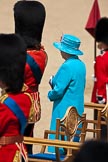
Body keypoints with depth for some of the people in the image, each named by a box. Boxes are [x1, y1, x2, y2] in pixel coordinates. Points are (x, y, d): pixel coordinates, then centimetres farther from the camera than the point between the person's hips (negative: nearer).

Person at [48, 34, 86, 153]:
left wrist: (50, 95, 3)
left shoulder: (67, 66, -19)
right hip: (78, 109, 9)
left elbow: (58, 91, -20)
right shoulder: (81, 65, 8)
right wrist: (55, 82, 12)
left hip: (65, 110, -9)